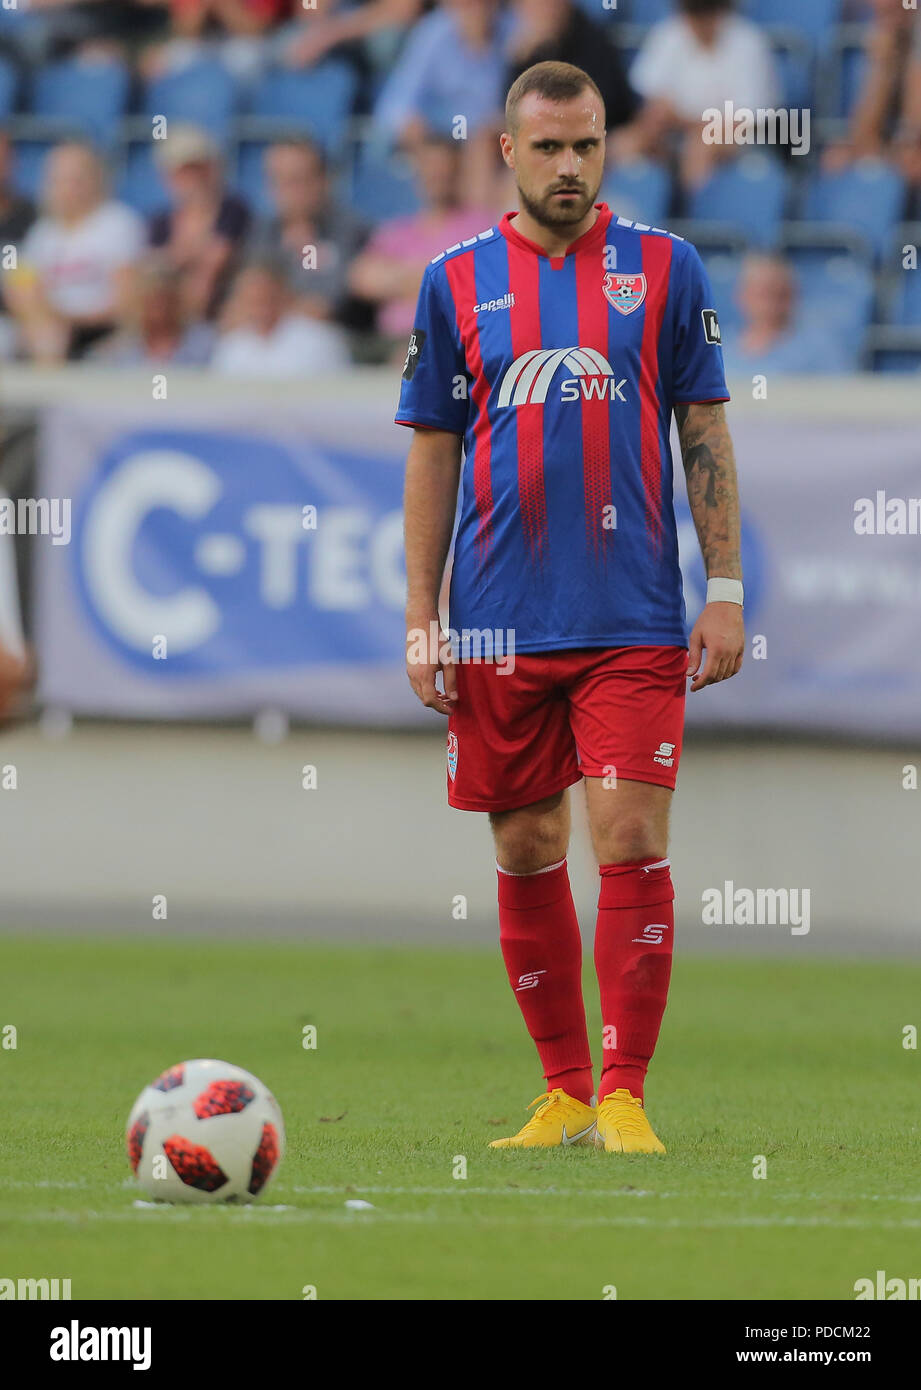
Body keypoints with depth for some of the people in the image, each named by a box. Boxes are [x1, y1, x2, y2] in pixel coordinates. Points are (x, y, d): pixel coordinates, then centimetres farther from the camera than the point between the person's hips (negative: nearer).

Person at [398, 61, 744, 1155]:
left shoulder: (663, 268, 4)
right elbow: (431, 453, 8)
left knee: (631, 841, -10)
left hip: (633, 618, -2)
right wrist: (421, 622, 3)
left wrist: (725, 592, 0)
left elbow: (706, 436, 7)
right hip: (499, 625, 2)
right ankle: (564, 1092, 17)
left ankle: (625, 1096, -5)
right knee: (526, 854, 6)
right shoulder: (457, 282, 6)